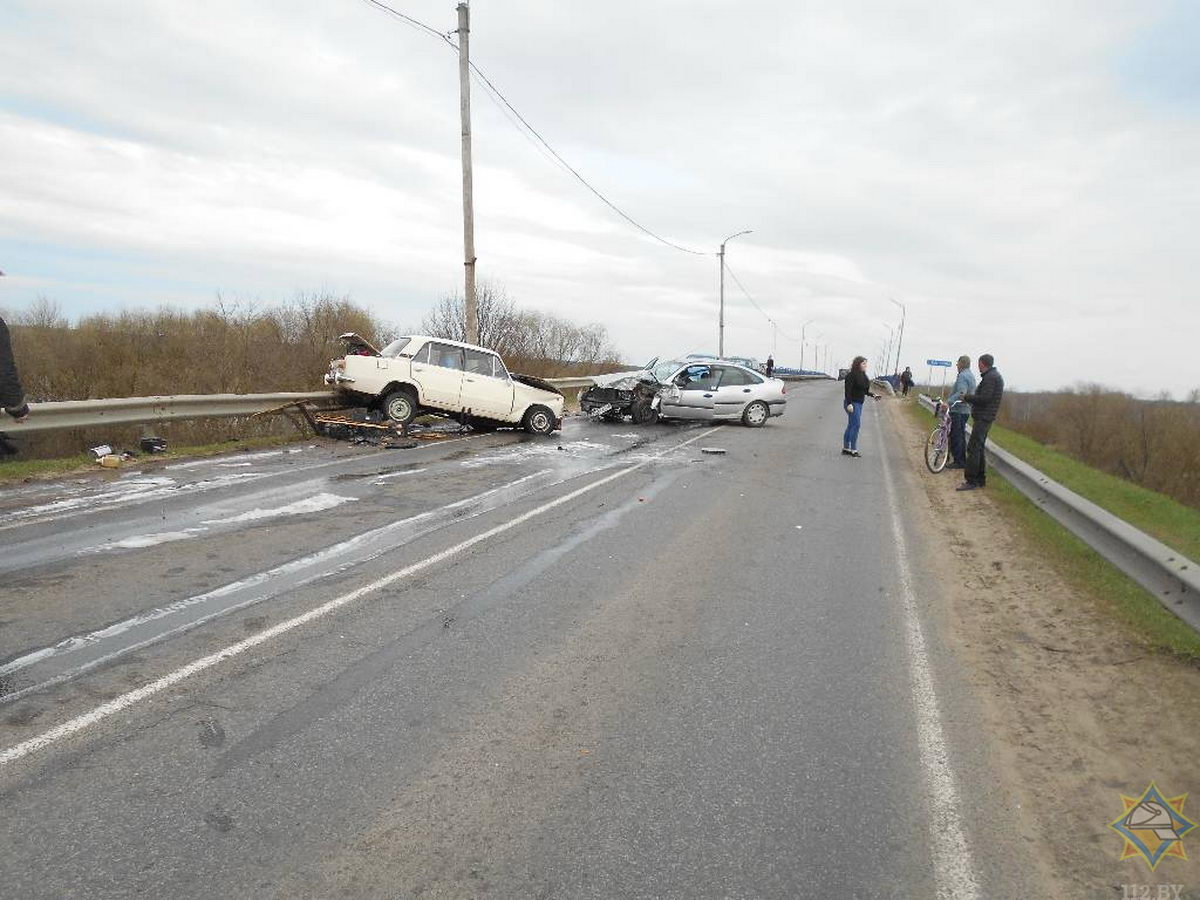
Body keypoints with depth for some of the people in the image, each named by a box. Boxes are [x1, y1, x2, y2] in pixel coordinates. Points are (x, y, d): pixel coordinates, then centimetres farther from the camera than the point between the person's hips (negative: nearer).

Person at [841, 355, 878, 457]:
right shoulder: (852, 375, -15)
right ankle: (853, 450, -3)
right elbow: (848, 390, -20)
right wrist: (849, 404, -25)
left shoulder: (862, 375, 12)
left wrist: (872, 395, 7)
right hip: (852, 403, -9)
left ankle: (845, 449, 17)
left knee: (851, 426, 11)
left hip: (859, 403, 9)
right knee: (856, 425, -9)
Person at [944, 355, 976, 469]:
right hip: (966, 410, 10)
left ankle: (958, 461, -5)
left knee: (955, 435, -7)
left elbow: (961, 393, -27)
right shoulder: (971, 375, 17)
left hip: (958, 409, -10)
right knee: (961, 435, 15)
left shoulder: (963, 375, -15)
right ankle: (963, 461, 20)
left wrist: (948, 402, -35)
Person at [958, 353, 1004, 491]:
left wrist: (966, 397, -10)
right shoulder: (994, 375, 19)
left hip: (983, 418, -11)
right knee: (979, 448, 15)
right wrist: (970, 397, 12)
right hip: (984, 418, 11)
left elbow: (984, 399, -22)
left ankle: (972, 481, -11)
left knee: (973, 448, -11)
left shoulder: (990, 377, -14)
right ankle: (980, 479, 21)